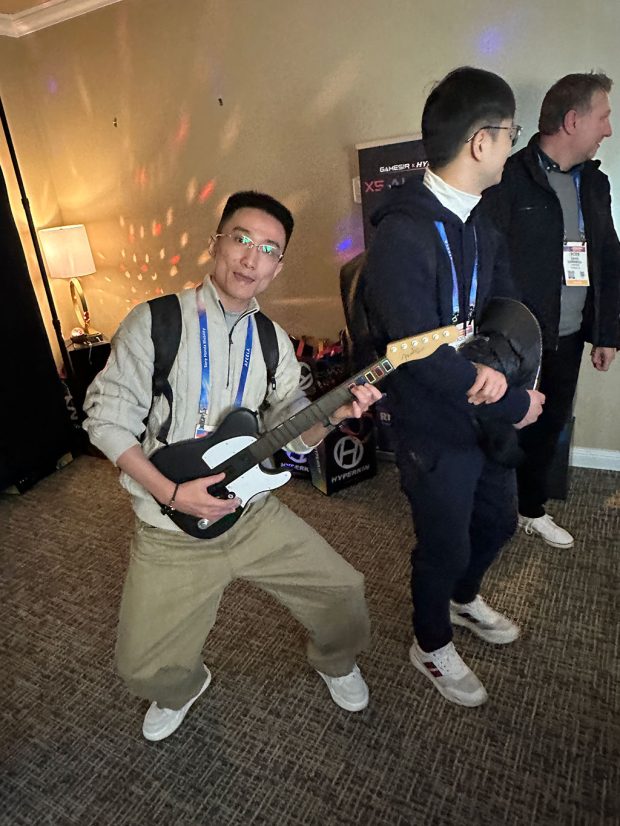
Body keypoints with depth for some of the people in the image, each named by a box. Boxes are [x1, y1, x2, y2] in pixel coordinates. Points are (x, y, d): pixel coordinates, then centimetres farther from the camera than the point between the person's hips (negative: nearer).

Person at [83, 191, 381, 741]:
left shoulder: (274, 340, 3)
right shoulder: (154, 322, -12)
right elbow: (106, 417, -10)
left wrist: (333, 413, -18)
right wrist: (172, 493, -19)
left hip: (253, 512, 4)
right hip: (170, 531, -3)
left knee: (343, 592, 3)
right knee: (146, 668, 2)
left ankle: (336, 663, 38)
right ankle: (184, 688, 41)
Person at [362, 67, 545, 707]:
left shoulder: (481, 223, 5)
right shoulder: (402, 232, -24)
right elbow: (422, 353, -29)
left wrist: (498, 366, -18)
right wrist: (514, 403, -18)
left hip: (487, 415, 8)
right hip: (434, 431, -8)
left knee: (498, 521, 26)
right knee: (445, 546, 12)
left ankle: (463, 599, 57)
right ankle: (432, 645, 43)